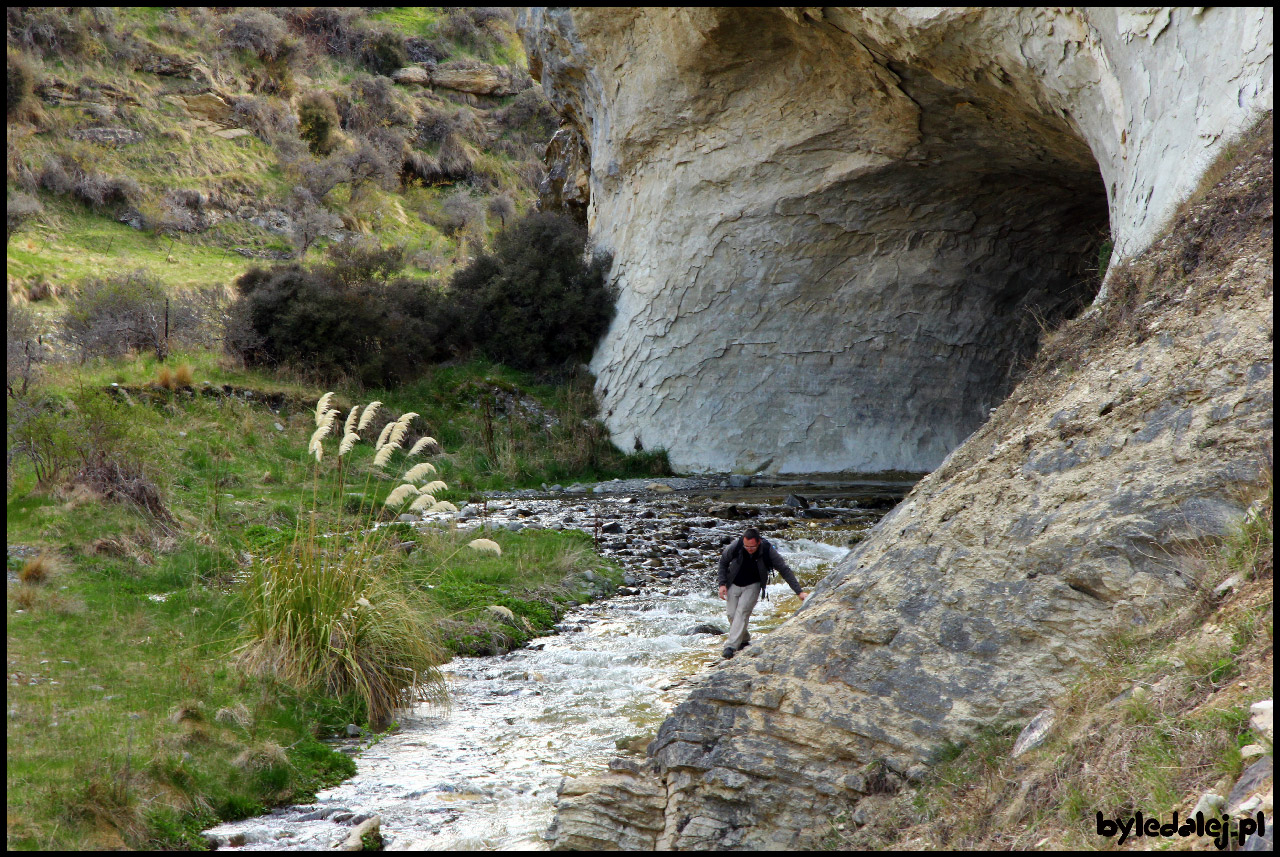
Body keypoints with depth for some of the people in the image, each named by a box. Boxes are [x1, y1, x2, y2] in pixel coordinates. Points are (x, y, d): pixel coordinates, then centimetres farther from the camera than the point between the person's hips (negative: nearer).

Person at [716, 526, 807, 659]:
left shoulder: (767, 551, -24)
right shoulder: (736, 546, -22)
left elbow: (785, 570, -16)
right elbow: (723, 562, -2)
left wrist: (799, 591, -19)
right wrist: (722, 584, -7)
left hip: (752, 586, -2)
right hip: (734, 584, 2)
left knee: (742, 612, -19)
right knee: (732, 615, -1)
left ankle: (731, 646, -23)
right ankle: (744, 641, 23)